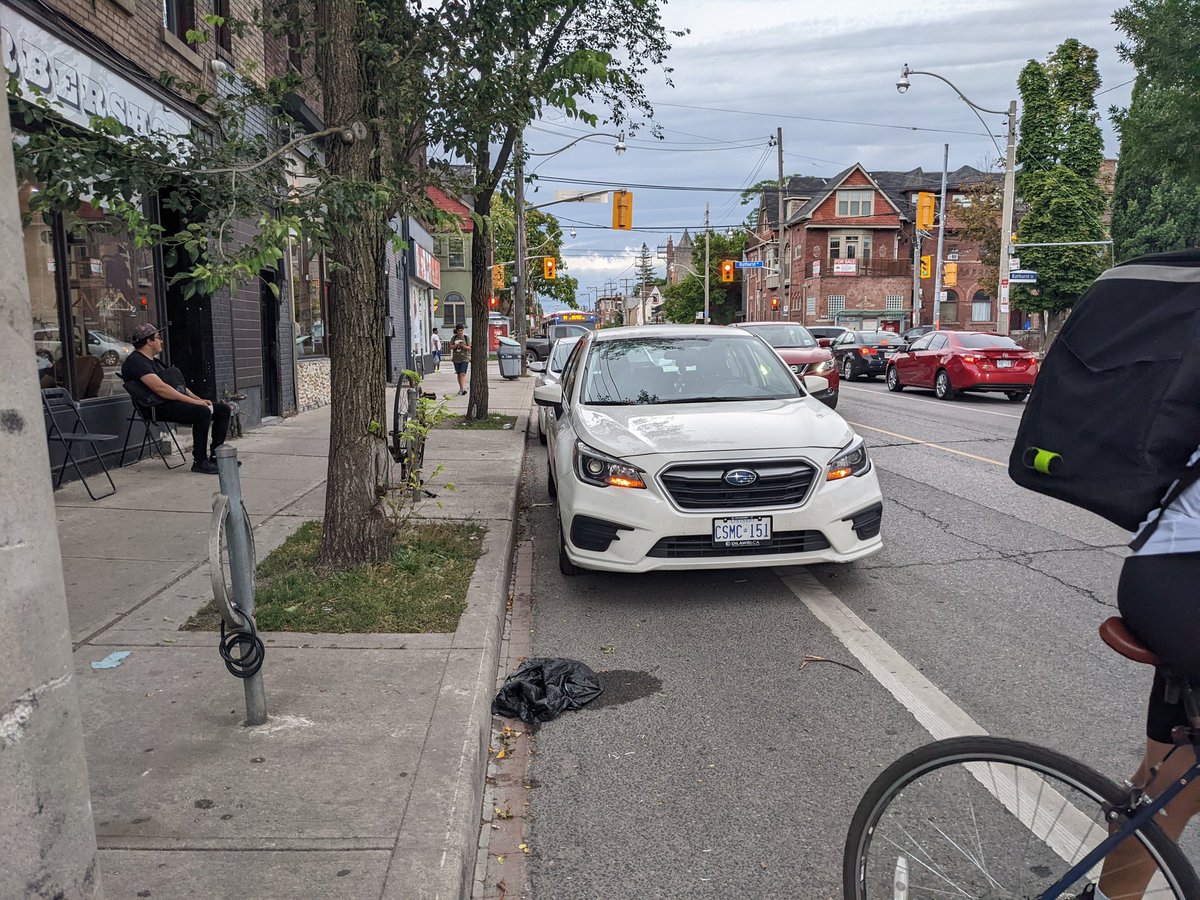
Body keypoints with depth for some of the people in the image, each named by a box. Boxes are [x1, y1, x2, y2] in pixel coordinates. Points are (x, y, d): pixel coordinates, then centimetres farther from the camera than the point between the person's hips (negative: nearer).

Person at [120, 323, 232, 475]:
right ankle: (200, 461, -26)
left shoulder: (153, 361, 27)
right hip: (160, 407, -10)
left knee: (223, 409, 2)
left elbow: (179, 385, 24)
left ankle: (215, 456, -1)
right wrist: (191, 400, -20)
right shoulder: (136, 361, -7)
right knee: (203, 412, -33)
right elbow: (160, 388, -19)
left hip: (175, 401, 10)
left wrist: (198, 399, 8)